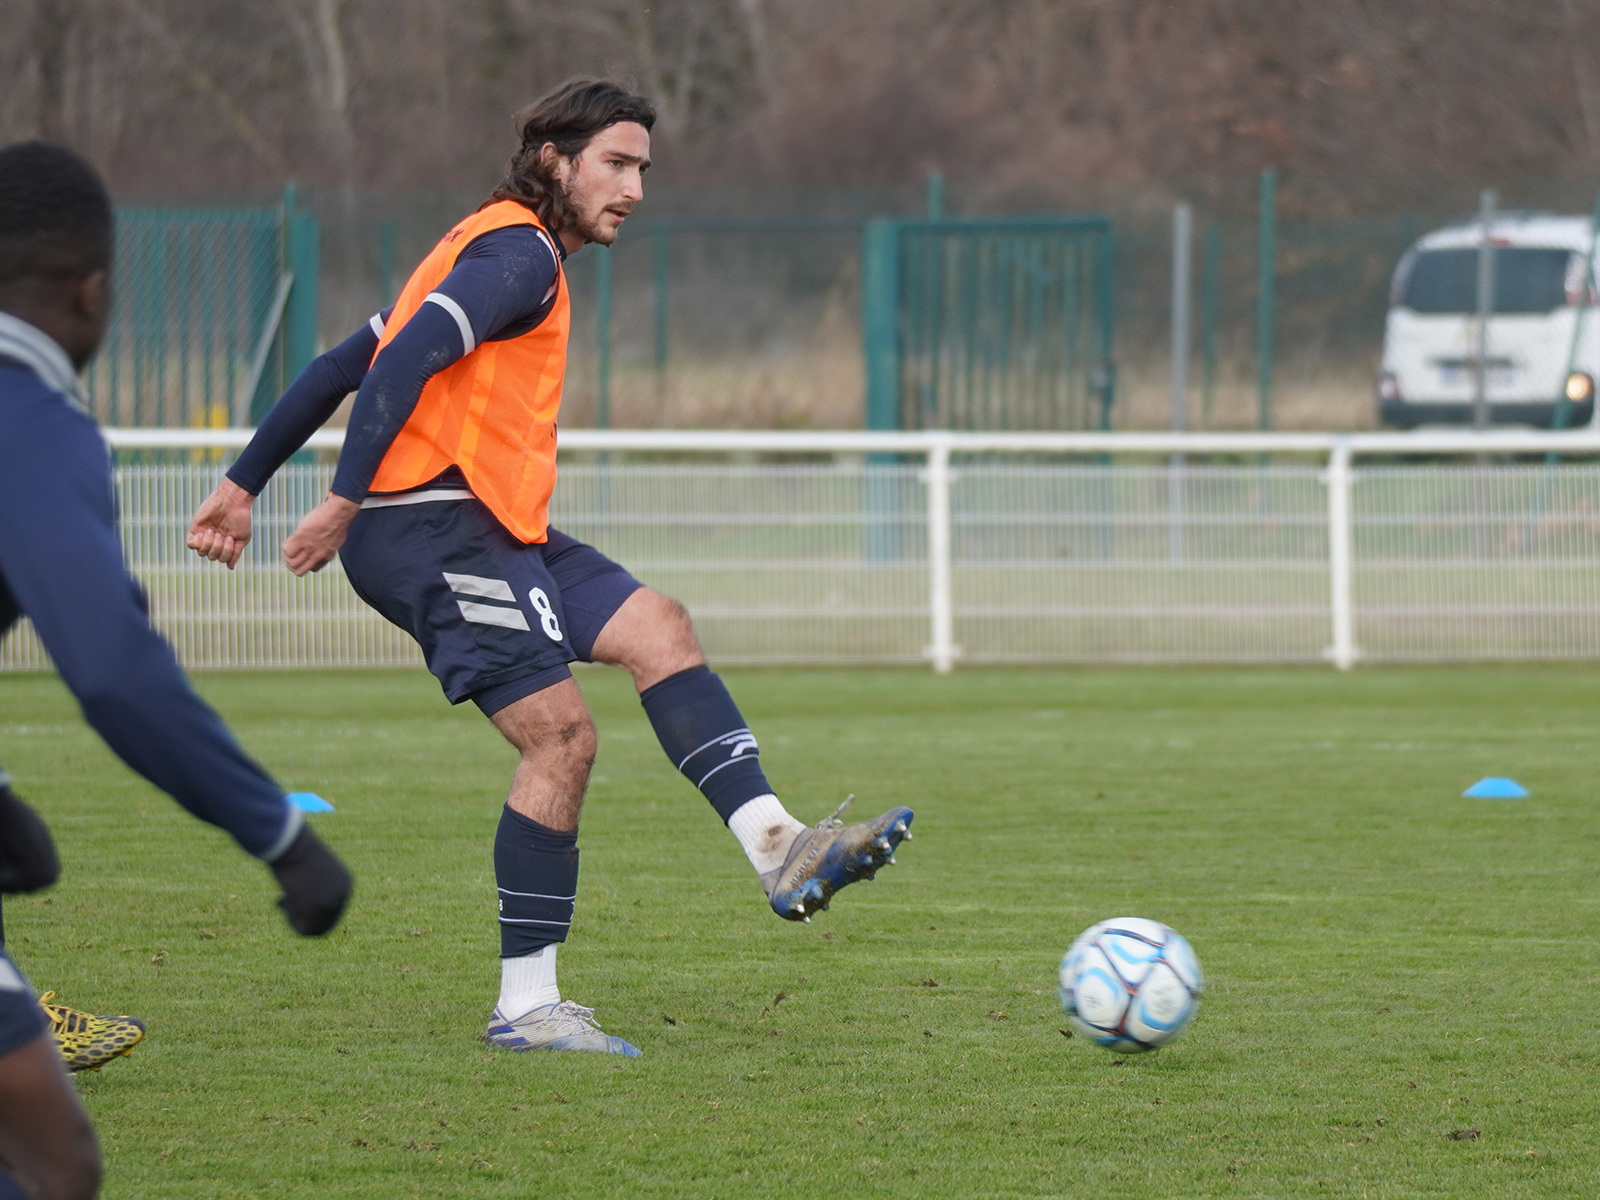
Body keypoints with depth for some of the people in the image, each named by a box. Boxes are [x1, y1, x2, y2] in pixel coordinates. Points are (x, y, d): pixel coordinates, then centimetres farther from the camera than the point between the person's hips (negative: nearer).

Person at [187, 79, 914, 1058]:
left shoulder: (494, 250, 25)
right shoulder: (521, 253, -8)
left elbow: (341, 366, 25)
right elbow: (405, 360, -22)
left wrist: (244, 485, 26)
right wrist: (345, 503, -26)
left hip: (482, 527, 10)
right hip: (434, 524, -10)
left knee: (659, 629, 1)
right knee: (562, 733, -13)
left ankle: (777, 848, -10)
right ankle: (526, 1007, -9)